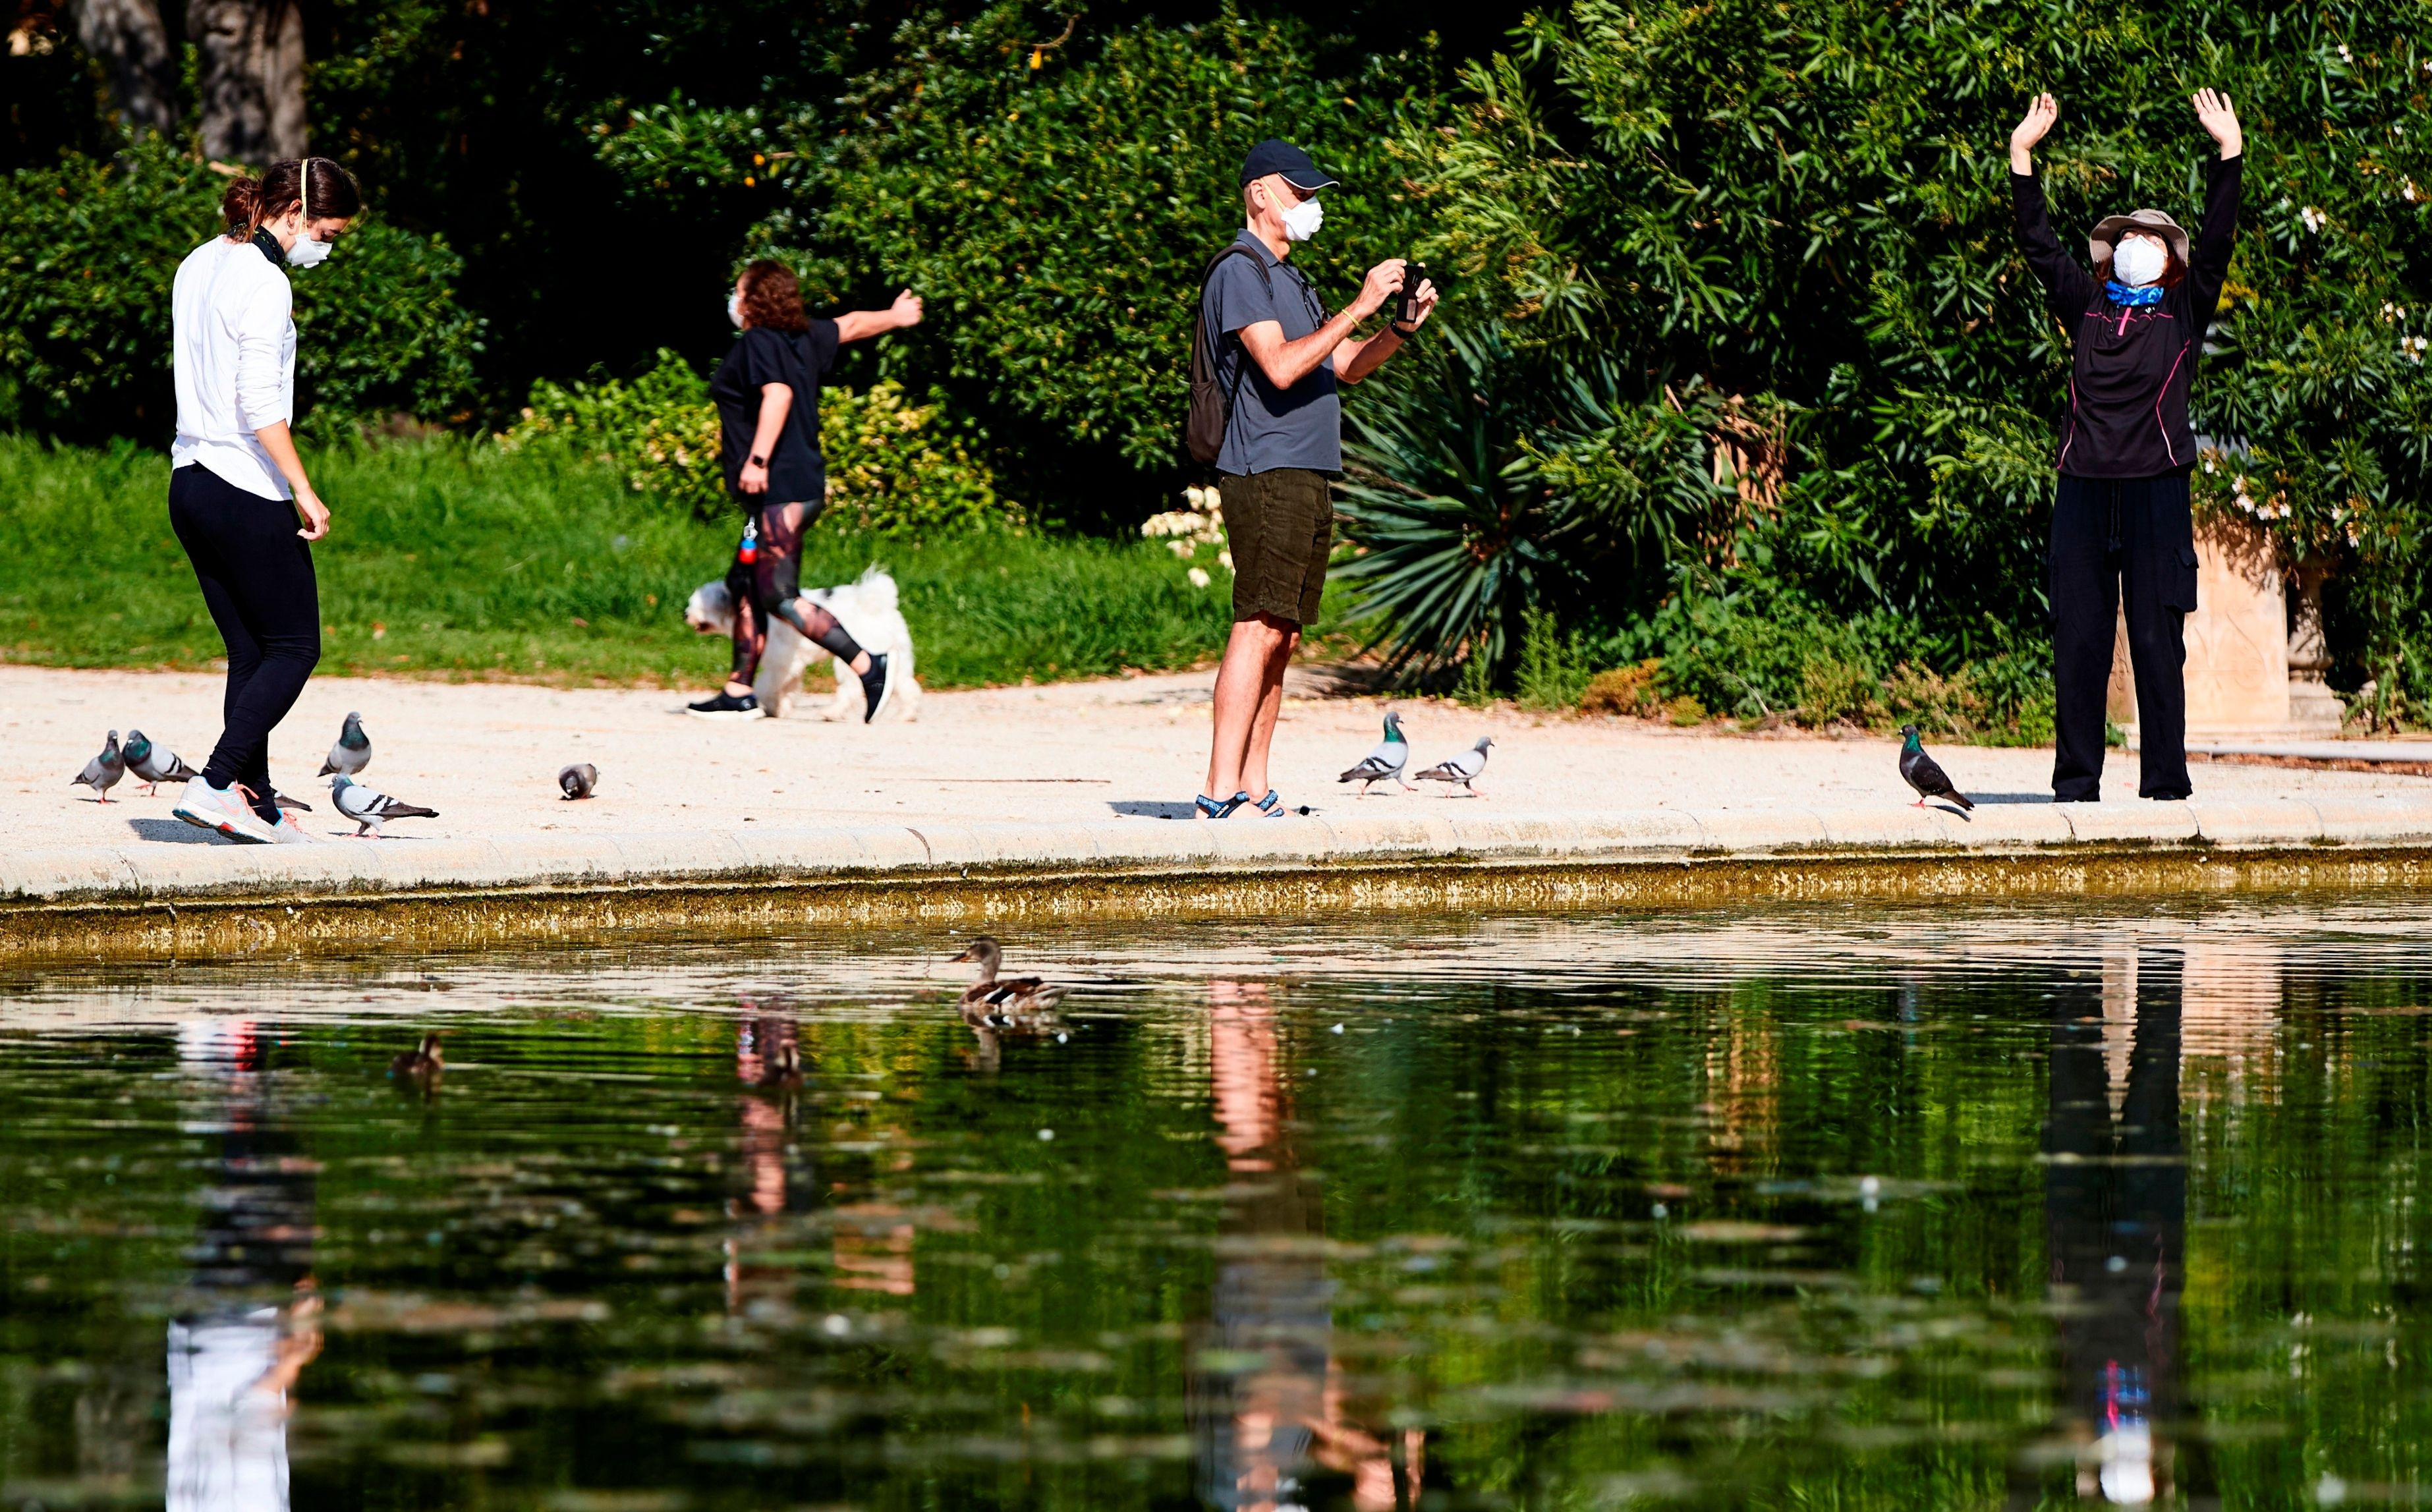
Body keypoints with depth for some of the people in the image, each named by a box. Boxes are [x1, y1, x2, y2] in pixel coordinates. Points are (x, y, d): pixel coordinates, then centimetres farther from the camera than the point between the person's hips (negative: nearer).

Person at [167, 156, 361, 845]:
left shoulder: (197, 266, 14)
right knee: (294, 648, -1)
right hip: (248, 495, -9)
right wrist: (303, 491, -18)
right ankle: (215, 785, -11)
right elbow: (260, 403, -21)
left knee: (249, 652, 11)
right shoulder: (265, 283, -15)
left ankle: (257, 807, 9)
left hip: (189, 480, 9)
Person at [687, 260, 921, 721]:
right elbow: (850, 326, 31)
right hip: (806, 485, 10)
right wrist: (894, 316, 51)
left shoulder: (758, 343, -11)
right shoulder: (804, 337, 14)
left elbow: (779, 393, -27)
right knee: (745, 584, 14)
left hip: (779, 490, -10)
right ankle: (739, 692, 15)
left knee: (779, 597, -13)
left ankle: (868, 667, -16)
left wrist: (758, 459, -31)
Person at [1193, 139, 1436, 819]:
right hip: (1266, 474, -10)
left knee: (1282, 636, 7)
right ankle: (1220, 795, -21)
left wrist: (1402, 327, 8)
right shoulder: (1240, 271, -7)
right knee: (1260, 629, -16)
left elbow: (1347, 365, 25)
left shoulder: (1289, 278, 23)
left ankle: (1253, 788, 7)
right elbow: (1280, 366, -20)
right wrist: (1360, 308, -19)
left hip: (1306, 476, 10)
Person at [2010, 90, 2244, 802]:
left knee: (2158, 641, -3)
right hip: (2083, 490, 3)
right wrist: (2022, 156, 10)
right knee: (2077, 639, 2)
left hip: (2156, 493, -3)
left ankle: (2165, 785, 0)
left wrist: (2229, 151, -6)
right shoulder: (2087, 306, 15)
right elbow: (2040, 244, 14)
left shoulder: (2182, 312, 8)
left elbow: (2216, 242, 0)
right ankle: (2075, 783, 6)